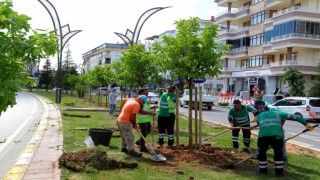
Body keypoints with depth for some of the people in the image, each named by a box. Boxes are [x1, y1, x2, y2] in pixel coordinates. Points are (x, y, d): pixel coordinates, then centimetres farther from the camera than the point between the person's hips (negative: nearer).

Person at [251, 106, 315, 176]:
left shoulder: (259, 116, 30)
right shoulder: (277, 113, 31)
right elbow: (293, 117, 25)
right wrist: (306, 124, 23)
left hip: (263, 135, 0)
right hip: (276, 134, 0)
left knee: (262, 152, 23)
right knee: (278, 152, 21)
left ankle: (263, 169, 31)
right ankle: (279, 171, 23)